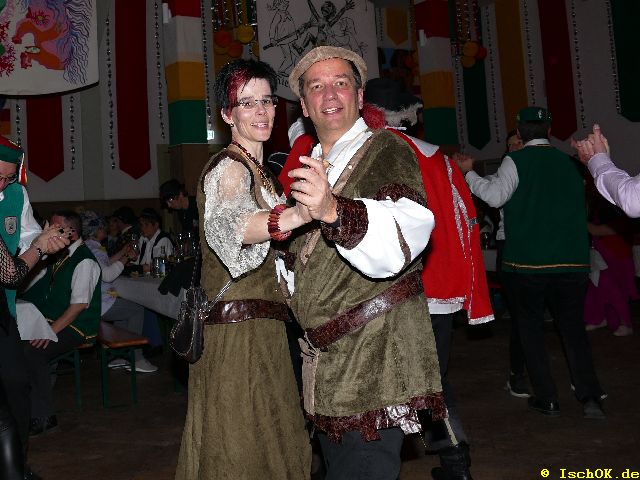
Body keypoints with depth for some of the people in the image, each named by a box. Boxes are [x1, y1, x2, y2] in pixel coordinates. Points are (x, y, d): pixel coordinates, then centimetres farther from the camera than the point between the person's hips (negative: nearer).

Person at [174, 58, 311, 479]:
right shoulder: (229, 166, -13)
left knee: (268, 442, 18)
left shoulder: (256, 169, 17)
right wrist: (300, 214, -55)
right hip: (240, 328, -10)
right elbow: (224, 226, -36)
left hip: (261, 327, 10)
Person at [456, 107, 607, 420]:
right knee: (573, 327, 14)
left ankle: (546, 398, 13)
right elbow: (579, 206, 20)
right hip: (573, 262, 4)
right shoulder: (569, 162, 11)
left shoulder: (516, 161, -5)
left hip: (527, 263, -3)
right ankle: (590, 397, 5)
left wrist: (468, 172, -5)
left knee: (530, 328, 11)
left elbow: (495, 196, -17)